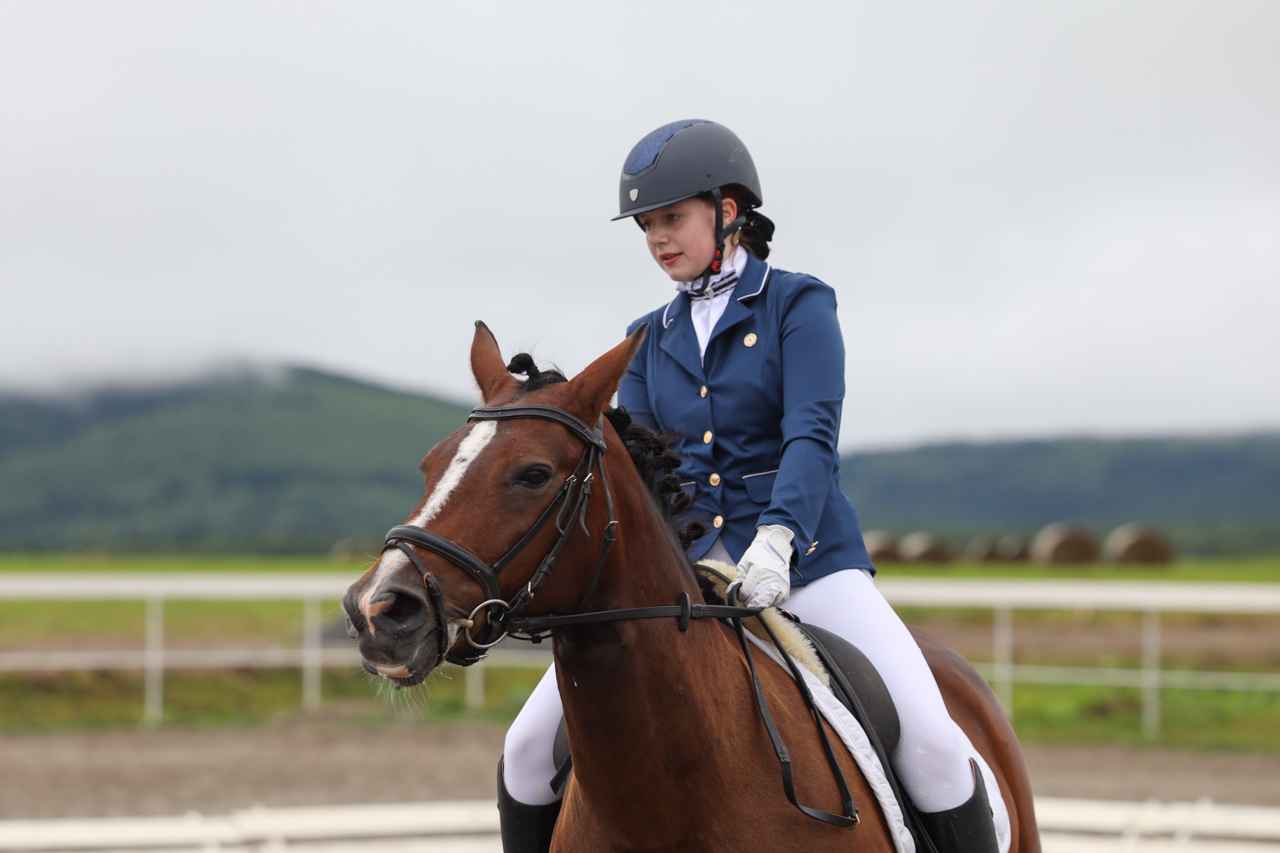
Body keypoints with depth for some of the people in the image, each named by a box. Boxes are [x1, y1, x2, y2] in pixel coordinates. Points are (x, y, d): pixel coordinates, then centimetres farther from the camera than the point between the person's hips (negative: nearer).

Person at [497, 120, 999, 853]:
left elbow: (812, 436, -14)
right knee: (531, 749, -8)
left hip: (807, 564, -4)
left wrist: (777, 540, -32)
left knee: (930, 742, -24)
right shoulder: (652, 340, 14)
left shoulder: (799, 305, -1)